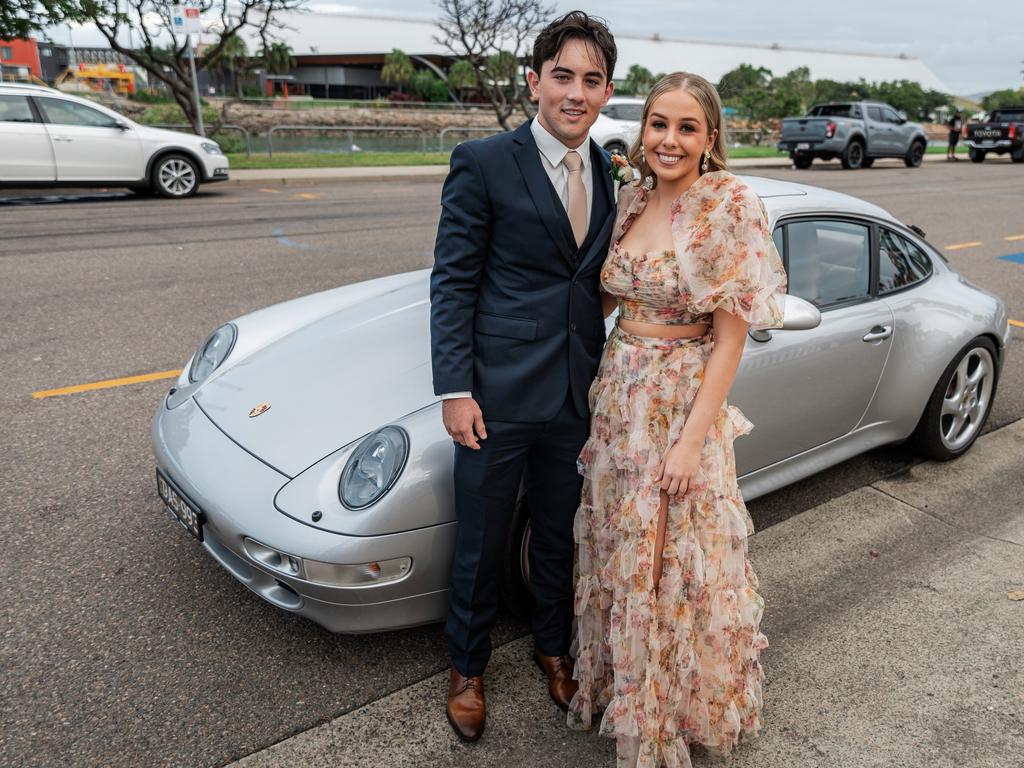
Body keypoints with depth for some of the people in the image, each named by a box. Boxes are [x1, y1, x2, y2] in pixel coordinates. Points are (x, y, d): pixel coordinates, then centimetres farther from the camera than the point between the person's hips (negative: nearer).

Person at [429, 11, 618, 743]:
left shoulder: (613, 175, 8)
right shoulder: (483, 163, -8)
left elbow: (603, 283, 12)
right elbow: (452, 282, -9)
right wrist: (455, 389, -13)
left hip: (578, 397, 5)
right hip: (498, 394, -4)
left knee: (560, 537, 21)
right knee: (481, 543, 12)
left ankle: (553, 646, 46)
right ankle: (468, 667, 38)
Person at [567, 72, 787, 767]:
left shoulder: (730, 205, -13)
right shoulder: (634, 197, 5)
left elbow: (729, 338, -15)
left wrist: (692, 439, -17)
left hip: (683, 403, -6)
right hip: (619, 395, 6)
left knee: (675, 564, 9)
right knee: (620, 556, 19)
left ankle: (684, 707, 37)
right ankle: (625, 683, 44)